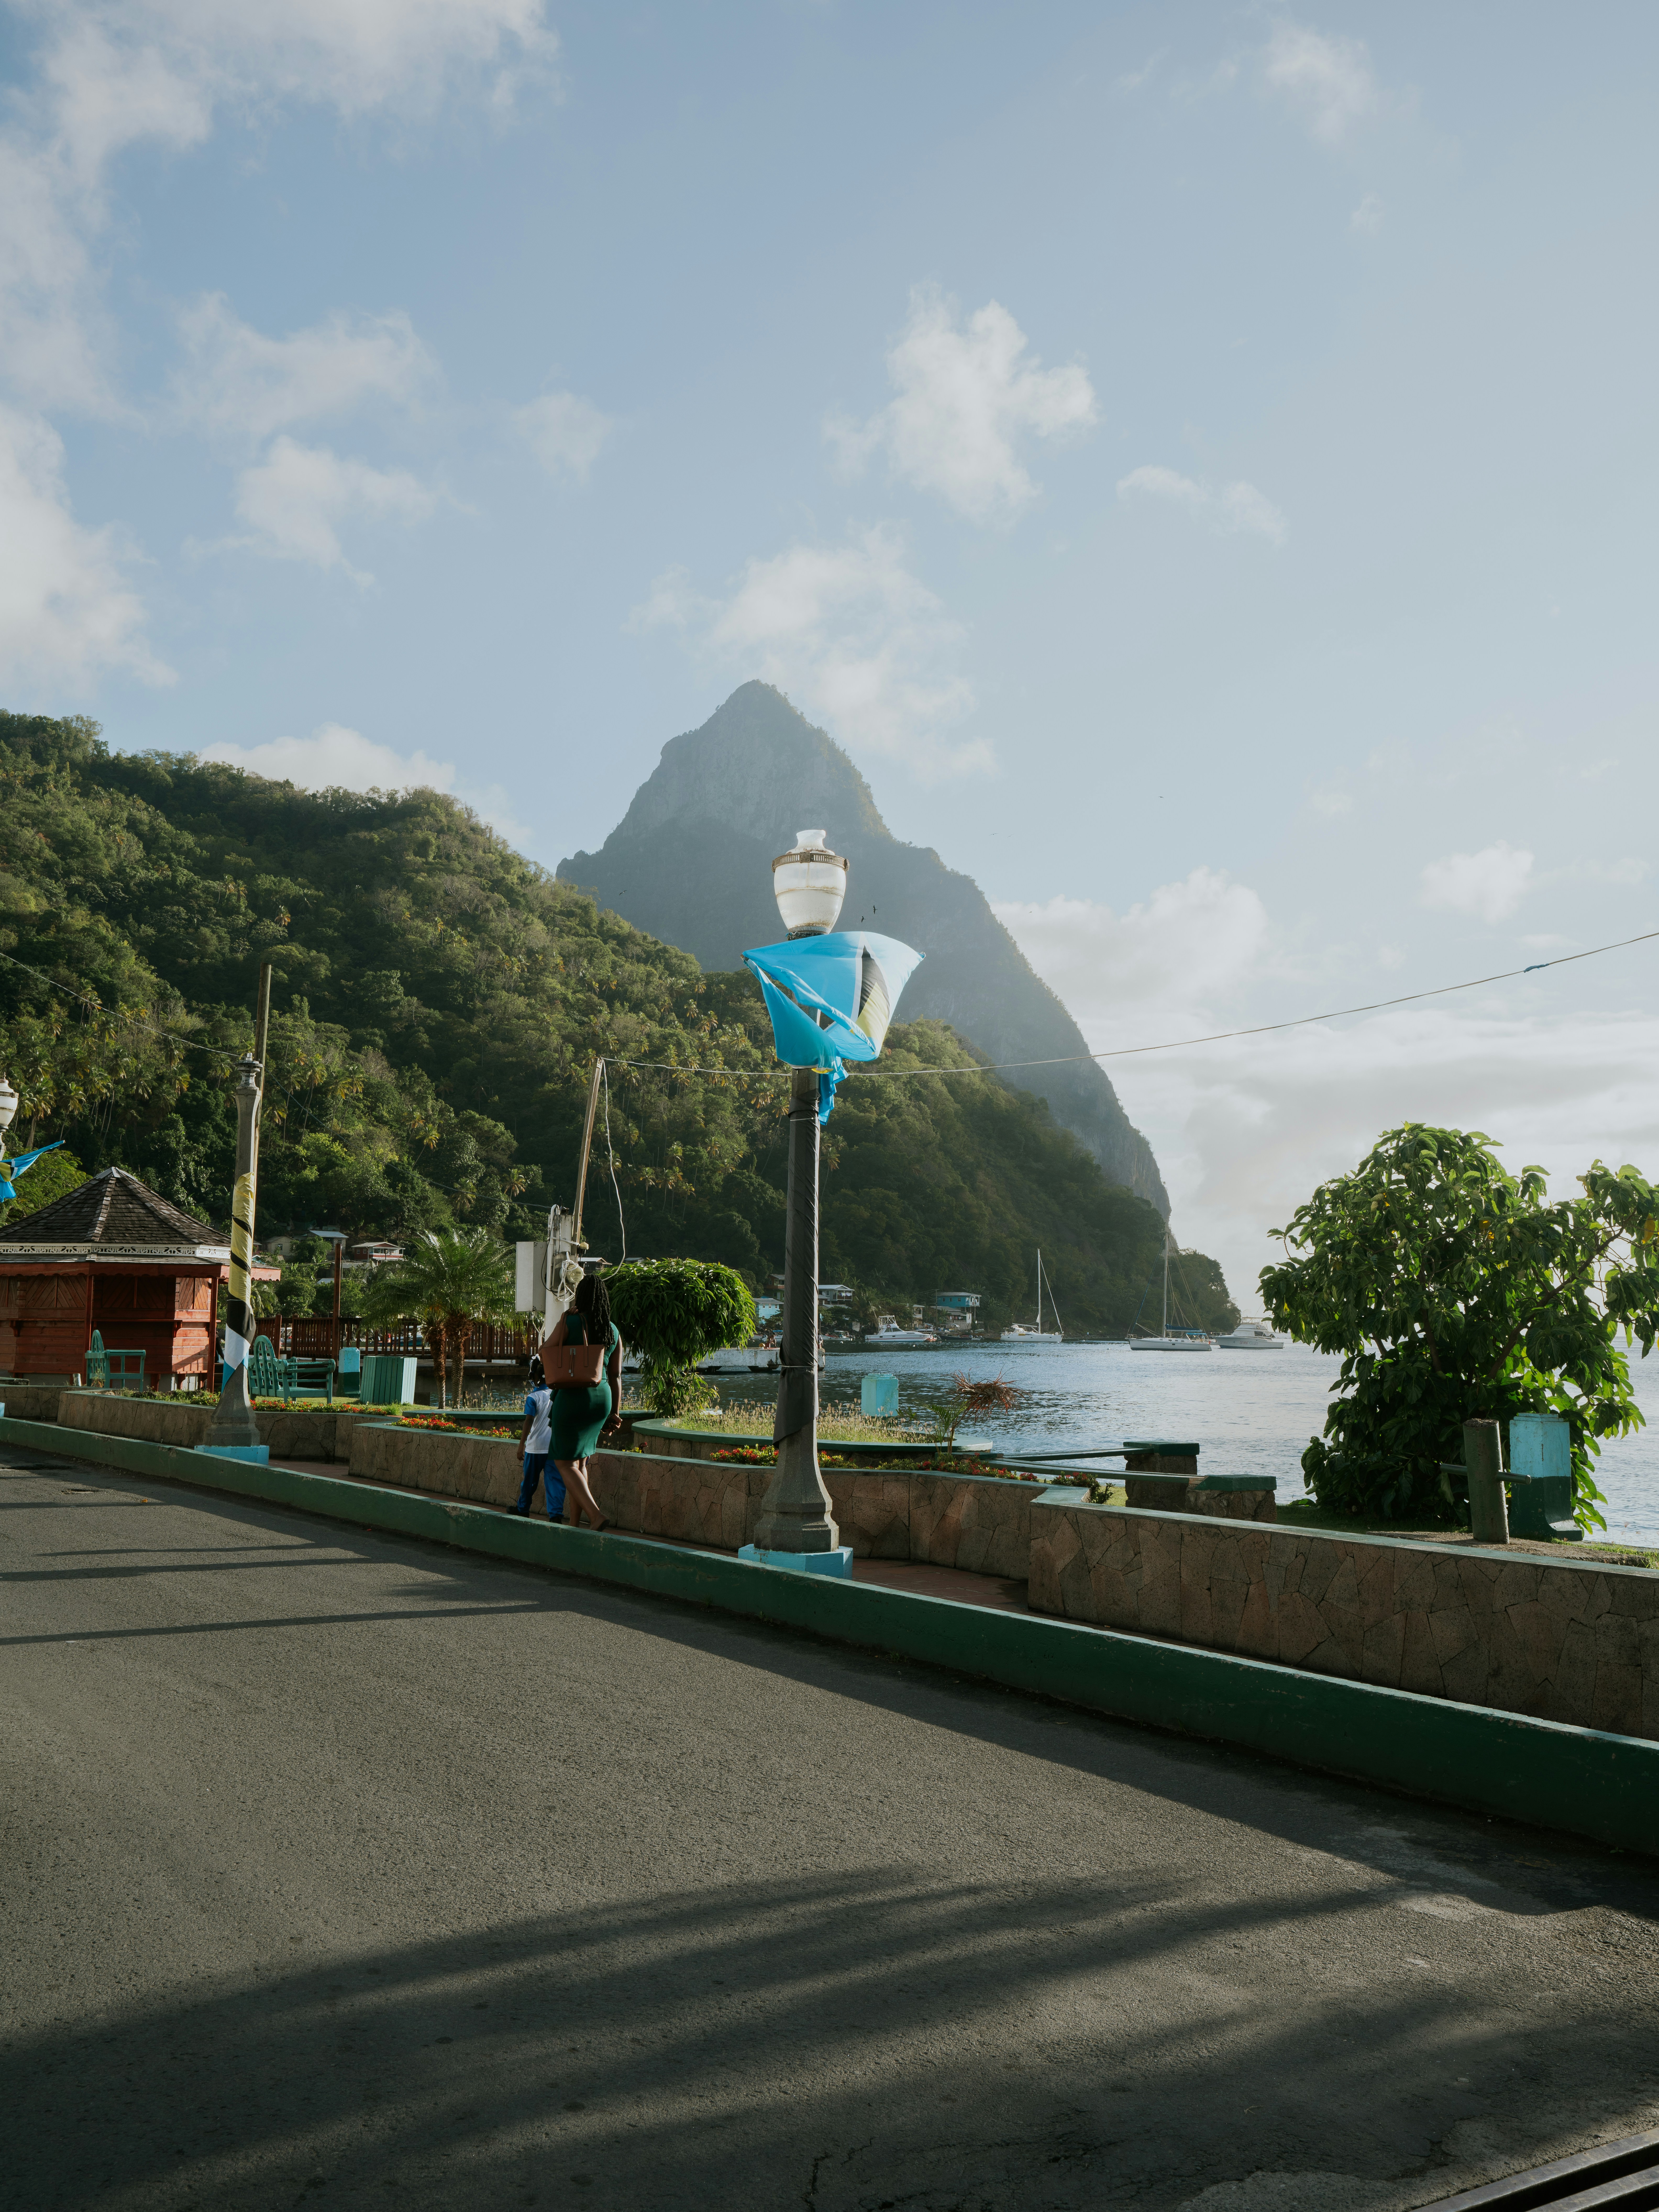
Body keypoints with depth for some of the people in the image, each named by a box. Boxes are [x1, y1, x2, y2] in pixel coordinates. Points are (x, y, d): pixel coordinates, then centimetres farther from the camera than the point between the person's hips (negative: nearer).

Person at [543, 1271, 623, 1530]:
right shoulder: (613, 1331, 4)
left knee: (565, 1463, 3)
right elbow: (616, 1377, 7)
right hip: (602, 1398, 6)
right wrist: (615, 1414, 13)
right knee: (580, 1461, 20)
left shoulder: (569, 1323, -11)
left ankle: (596, 1516, -16)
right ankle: (576, 1523, 21)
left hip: (572, 1396, -6)